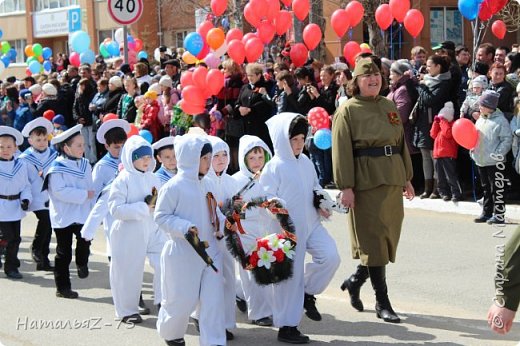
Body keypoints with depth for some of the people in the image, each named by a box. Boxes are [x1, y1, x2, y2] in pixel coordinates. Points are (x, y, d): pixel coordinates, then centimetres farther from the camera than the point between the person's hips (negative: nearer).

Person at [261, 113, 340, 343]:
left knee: (330, 256, -9)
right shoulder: (274, 167, -11)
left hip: (310, 224, 6)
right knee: (289, 275, 0)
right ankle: (286, 327, 12)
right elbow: (266, 199, -12)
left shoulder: (305, 162, 9)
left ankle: (308, 293, 17)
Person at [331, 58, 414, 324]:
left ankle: (355, 281, 30)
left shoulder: (389, 107, 14)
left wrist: (407, 178, 14)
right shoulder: (348, 110, -4)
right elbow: (341, 151, -10)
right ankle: (382, 302, 2)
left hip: (392, 179, 7)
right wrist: (345, 187, -16)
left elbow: (401, 142, 17)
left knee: (389, 235, 10)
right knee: (373, 238, -4)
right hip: (366, 180, -7)